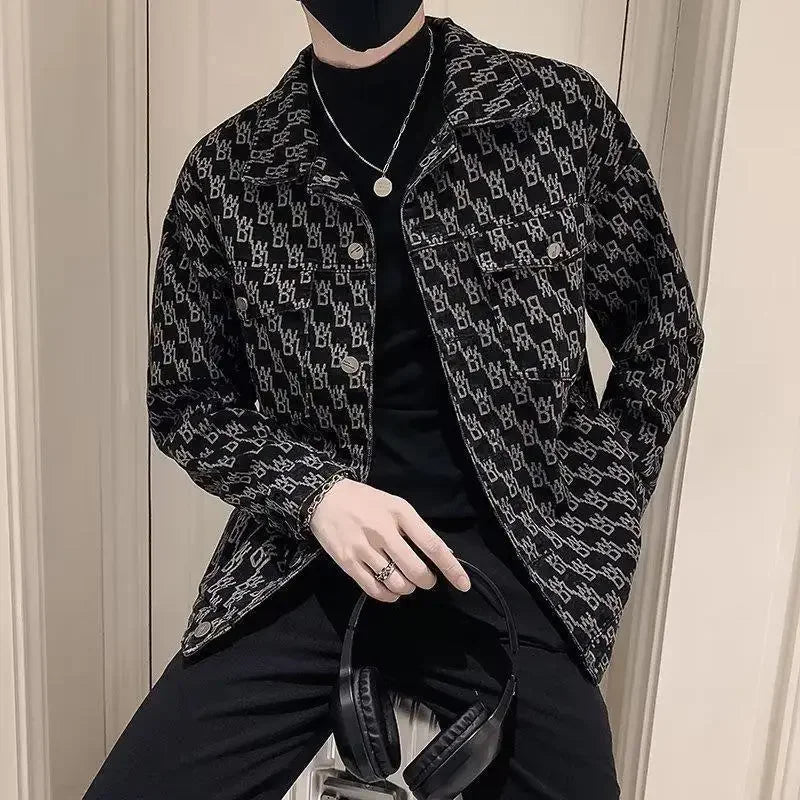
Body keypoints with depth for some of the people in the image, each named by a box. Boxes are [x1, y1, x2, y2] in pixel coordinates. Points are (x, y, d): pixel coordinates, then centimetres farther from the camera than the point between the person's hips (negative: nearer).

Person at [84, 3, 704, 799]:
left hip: (514, 562, 1)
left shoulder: (562, 108, -1)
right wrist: (313, 493, -12)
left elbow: (663, 333, 8)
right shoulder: (225, 171, -1)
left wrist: (590, 526, 1)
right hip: (305, 566, 1)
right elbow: (185, 401, 6)